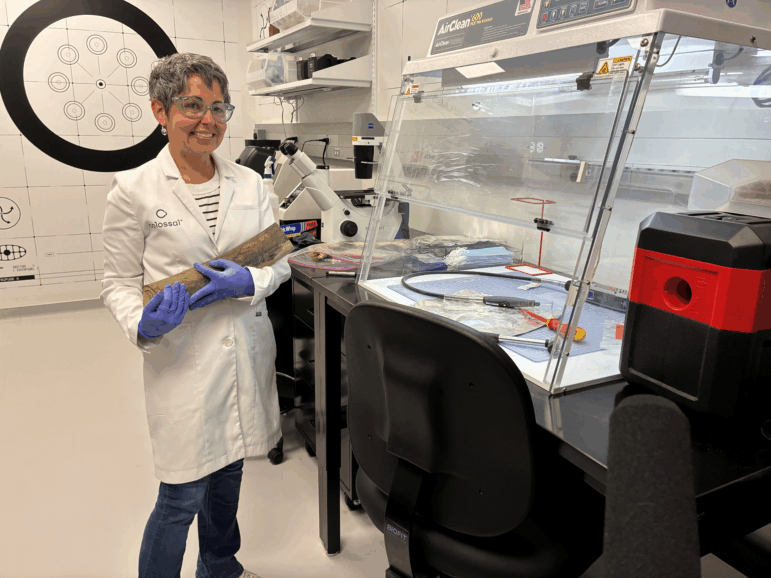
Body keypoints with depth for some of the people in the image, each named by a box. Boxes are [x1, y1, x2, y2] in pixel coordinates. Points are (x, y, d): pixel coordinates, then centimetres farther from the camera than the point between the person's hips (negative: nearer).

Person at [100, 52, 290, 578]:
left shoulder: (249, 182, 4)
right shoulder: (134, 190, -7)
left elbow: (280, 260, 7)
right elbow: (120, 283, -3)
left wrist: (251, 281, -14)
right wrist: (143, 326, -22)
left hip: (247, 350, 5)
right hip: (184, 356, -4)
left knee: (229, 472, 21)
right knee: (183, 496, 1)